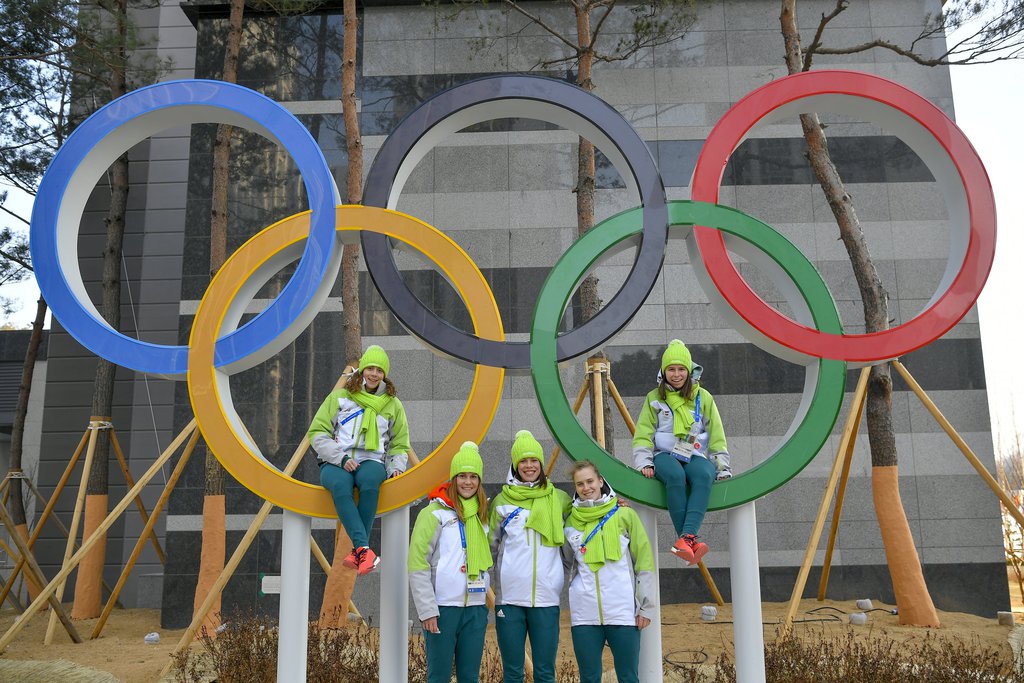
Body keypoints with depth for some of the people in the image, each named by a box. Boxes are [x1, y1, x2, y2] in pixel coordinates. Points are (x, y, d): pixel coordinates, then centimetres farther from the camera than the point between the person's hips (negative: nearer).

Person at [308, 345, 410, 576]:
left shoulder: (393, 404, 18)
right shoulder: (339, 396, 12)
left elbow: (400, 444, 24)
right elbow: (317, 433, 5)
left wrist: (396, 467, 1)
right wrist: (341, 458, -10)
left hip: (372, 462, 1)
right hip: (335, 463, 0)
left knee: (370, 480, -38)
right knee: (340, 485, -38)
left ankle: (357, 552, -38)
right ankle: (364, 548, -47)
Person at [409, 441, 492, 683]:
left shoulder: (483, 515, 12)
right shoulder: (435, 513, -6)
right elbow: (418, 565, -10)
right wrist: (427, 610, -14)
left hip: (476, 608, 5)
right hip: (443, 607, -5)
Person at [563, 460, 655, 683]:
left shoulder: (625, 515, 0)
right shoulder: (570, 522, 7)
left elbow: (645, 562, 0)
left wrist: (645, 607, -3)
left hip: (624, 612, -2)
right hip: (585, 613, 2)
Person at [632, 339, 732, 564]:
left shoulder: (703, 397, 12)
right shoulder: (654, 398, 11)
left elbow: (716, 436, 11)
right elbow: (643, 434, 7)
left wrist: (723, 469, 4)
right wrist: (644, 463, -8)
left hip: (696, 456, 1)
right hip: (665, 455, -1)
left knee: (704, 475, -37)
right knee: (675, 475, -38)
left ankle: (686, 537, -49)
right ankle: (690, 540, -41)